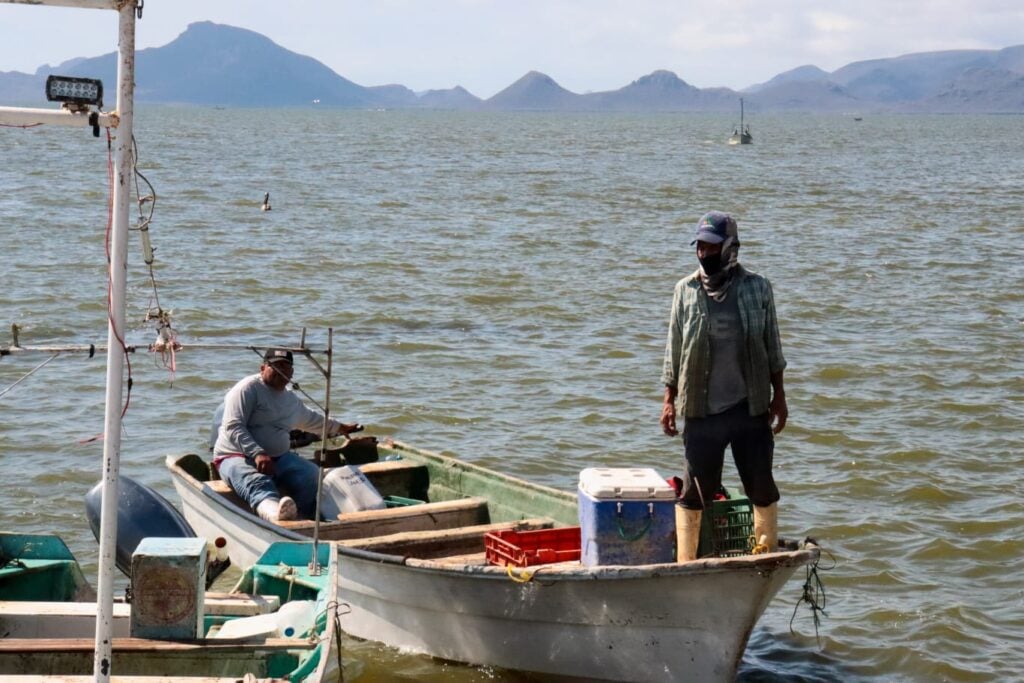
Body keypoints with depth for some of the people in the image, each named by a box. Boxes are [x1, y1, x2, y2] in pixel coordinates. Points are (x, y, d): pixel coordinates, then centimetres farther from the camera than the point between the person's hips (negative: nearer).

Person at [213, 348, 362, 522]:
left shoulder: (292, 400, 19)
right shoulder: (248, 388, -7)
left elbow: (311, 419, 41)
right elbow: (233, 427, -17)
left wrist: (340, 427, 50)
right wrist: (258, 454, -28)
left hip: (279, 457, 8)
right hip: (237, 456, -8)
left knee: (312, 475, -20)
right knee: (257, 483, -41)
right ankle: (274, 511, -73)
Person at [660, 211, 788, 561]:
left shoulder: (757, 288, 1)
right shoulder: (686, 290, 1)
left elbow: (772, 348, 7)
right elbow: (674, 351, 6)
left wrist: (779, 397, 5)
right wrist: (670, 400, 3)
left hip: (750, 408, 0)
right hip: (701, 411, 0)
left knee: (762, 488, 9)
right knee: (694, 492, 4)